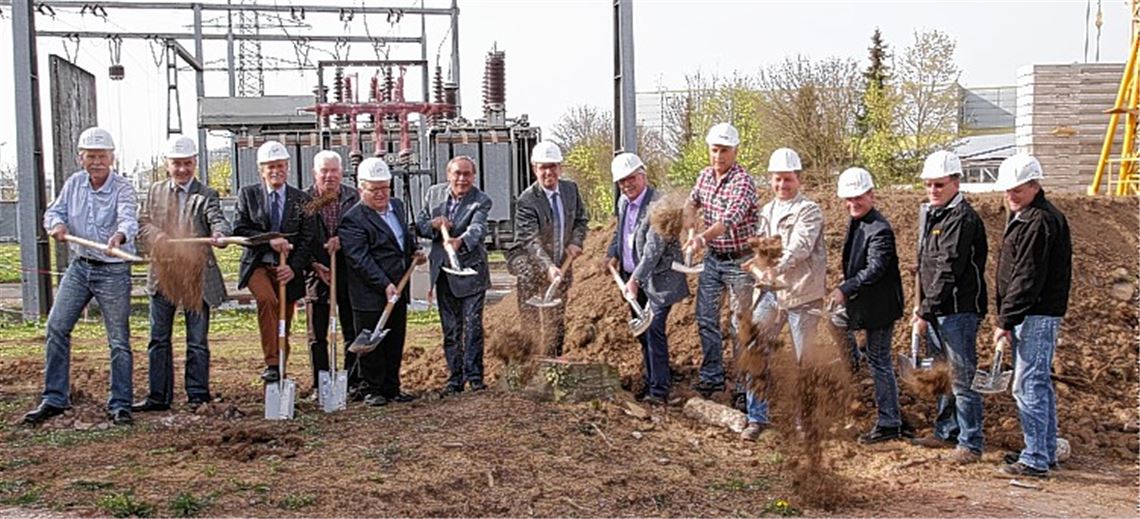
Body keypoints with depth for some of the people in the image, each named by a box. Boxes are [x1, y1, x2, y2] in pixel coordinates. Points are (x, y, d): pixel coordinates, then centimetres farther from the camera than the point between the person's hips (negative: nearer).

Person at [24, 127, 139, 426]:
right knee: (56, 328, 3)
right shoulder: (74, 183, 3)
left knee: (119, 340, 0)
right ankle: (54, 399, 14)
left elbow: (128, 217, -31)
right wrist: (57, 224, -16)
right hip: (79, 266, 5)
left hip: (113, 271, -5)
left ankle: (120, 405, 10)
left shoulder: (122, 188, -13)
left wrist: (120, 236, -53)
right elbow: (53, 211, 9)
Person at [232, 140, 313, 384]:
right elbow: (239, 230, -2)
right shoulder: (247, 194, 5)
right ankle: (271, 364, -30)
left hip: (288, 270, 2)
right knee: (267, 299, -32)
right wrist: (269, 241, -17)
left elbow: (307, 239, 2)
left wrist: (294, 267, -12)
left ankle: (281, 375, 21)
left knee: (284, 327, 6)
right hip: (257, 265, -2)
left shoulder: (301, 199, 7)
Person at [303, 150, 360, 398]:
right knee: (317, 335, 5)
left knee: (353, 332, 7)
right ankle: (320, 385, 13)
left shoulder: (353, 197, 4)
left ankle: (354, 382, 17)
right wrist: (314, 265, -11)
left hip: (349, 272, 1)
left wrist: (342, 240, -18)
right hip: (316, 273, -1)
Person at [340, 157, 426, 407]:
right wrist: (385, 286, -27)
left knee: (395, 343, 13)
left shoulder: (397, 205, 11)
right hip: (371, 295, -7)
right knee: (372, 345, 3)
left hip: (399, 290, 7)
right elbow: (361, 260, -20)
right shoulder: (353, 220, -14)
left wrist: (415, 250, 11)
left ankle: (391, 388, 24)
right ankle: (371, 390, 16)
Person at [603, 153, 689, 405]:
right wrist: (612, 254, 8)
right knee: (641, 331, 15)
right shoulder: (624, 202, 6)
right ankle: (651, 380, 29)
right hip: (632, 276, 8)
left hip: (658, 278, -8)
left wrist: (636, 279, -29)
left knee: (654, 330, -13)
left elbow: (654, 249, -26)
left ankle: (659, 391, -8)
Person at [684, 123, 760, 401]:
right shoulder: (705, 175, 3)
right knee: (706, 318, 10)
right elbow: (692, 202, 16)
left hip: (739, 261, -7)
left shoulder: (743, 181, -20)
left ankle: (744, 386, 10)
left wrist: (702, 237, -50)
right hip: (712, 258, 7)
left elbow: (730, 220, -33)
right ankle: (712, 377, 24)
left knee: (741, 324, 0)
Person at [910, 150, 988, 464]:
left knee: (962, 378, -4)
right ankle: (946, 432, 31)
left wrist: (925, 311, -19)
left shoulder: (963, 219, -15)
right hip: (936, 311, 10)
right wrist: (923, 308, 16)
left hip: (958, 311, -10)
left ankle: (971, 444, 5)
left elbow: (949, 271, -20)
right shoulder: (931, 215, 15)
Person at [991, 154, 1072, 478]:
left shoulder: (1039, 221, -17)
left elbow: (1027, 278, -21)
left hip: (1037, 316, -11)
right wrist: (1006, 318, 16)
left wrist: (1005, 320, -19)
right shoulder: (1023, 217, 17)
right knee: (1039, 384, 16)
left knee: (1028, 386, -9)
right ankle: (1046, 452, 25)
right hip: (1030, 315, 11)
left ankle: (1036, 460, -4)